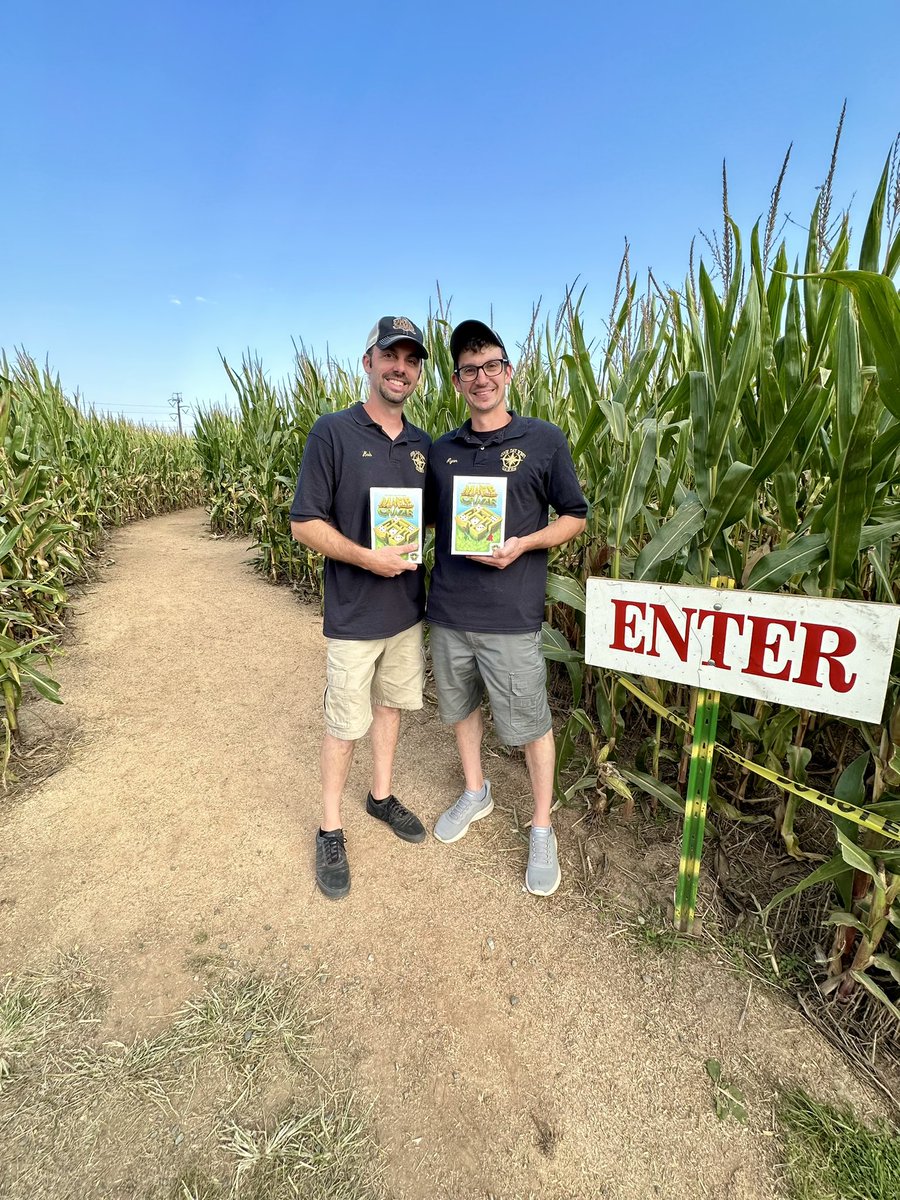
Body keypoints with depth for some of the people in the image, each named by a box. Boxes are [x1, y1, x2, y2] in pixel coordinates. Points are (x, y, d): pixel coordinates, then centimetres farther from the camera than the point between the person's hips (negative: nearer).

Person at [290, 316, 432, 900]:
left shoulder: (424, 445, 6)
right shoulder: (333, 431, -10)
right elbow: (305, 523, -13)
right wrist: (368, 558, -23)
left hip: (408, 607, 6)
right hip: (355, 614, -5)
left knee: (391, 703, 19)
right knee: (345, 724, 6)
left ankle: (382, 795, 41)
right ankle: (331, 830, 27)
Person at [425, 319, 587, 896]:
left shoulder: (544, 439, -2)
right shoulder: (442, 450, 9)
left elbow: (576, 516, 1)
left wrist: (523, 544, -15)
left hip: (510, 614, -4)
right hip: (448, 610, 5)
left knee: (529, 722, 5)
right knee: (461, 705, 19)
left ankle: (542, 829, 28)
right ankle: (476, 792, 45)